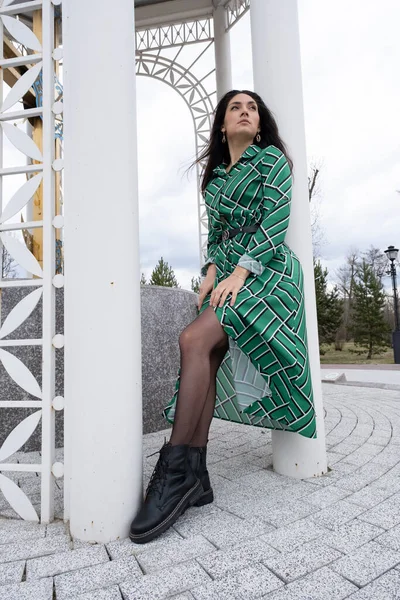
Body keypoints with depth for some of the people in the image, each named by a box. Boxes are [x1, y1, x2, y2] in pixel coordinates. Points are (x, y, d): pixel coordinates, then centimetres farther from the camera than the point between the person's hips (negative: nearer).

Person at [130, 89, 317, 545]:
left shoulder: (272, 160, 7)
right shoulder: (215, 177, 23)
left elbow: (275, 222, -7)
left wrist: (240, 271, -18)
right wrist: (213, 268, -1)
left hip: (267, 268, -6)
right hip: (229, 273, 6)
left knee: (195, 339, -27)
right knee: (207, 358, -12)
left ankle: (174, 470, -23)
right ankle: (194, 476, -9)